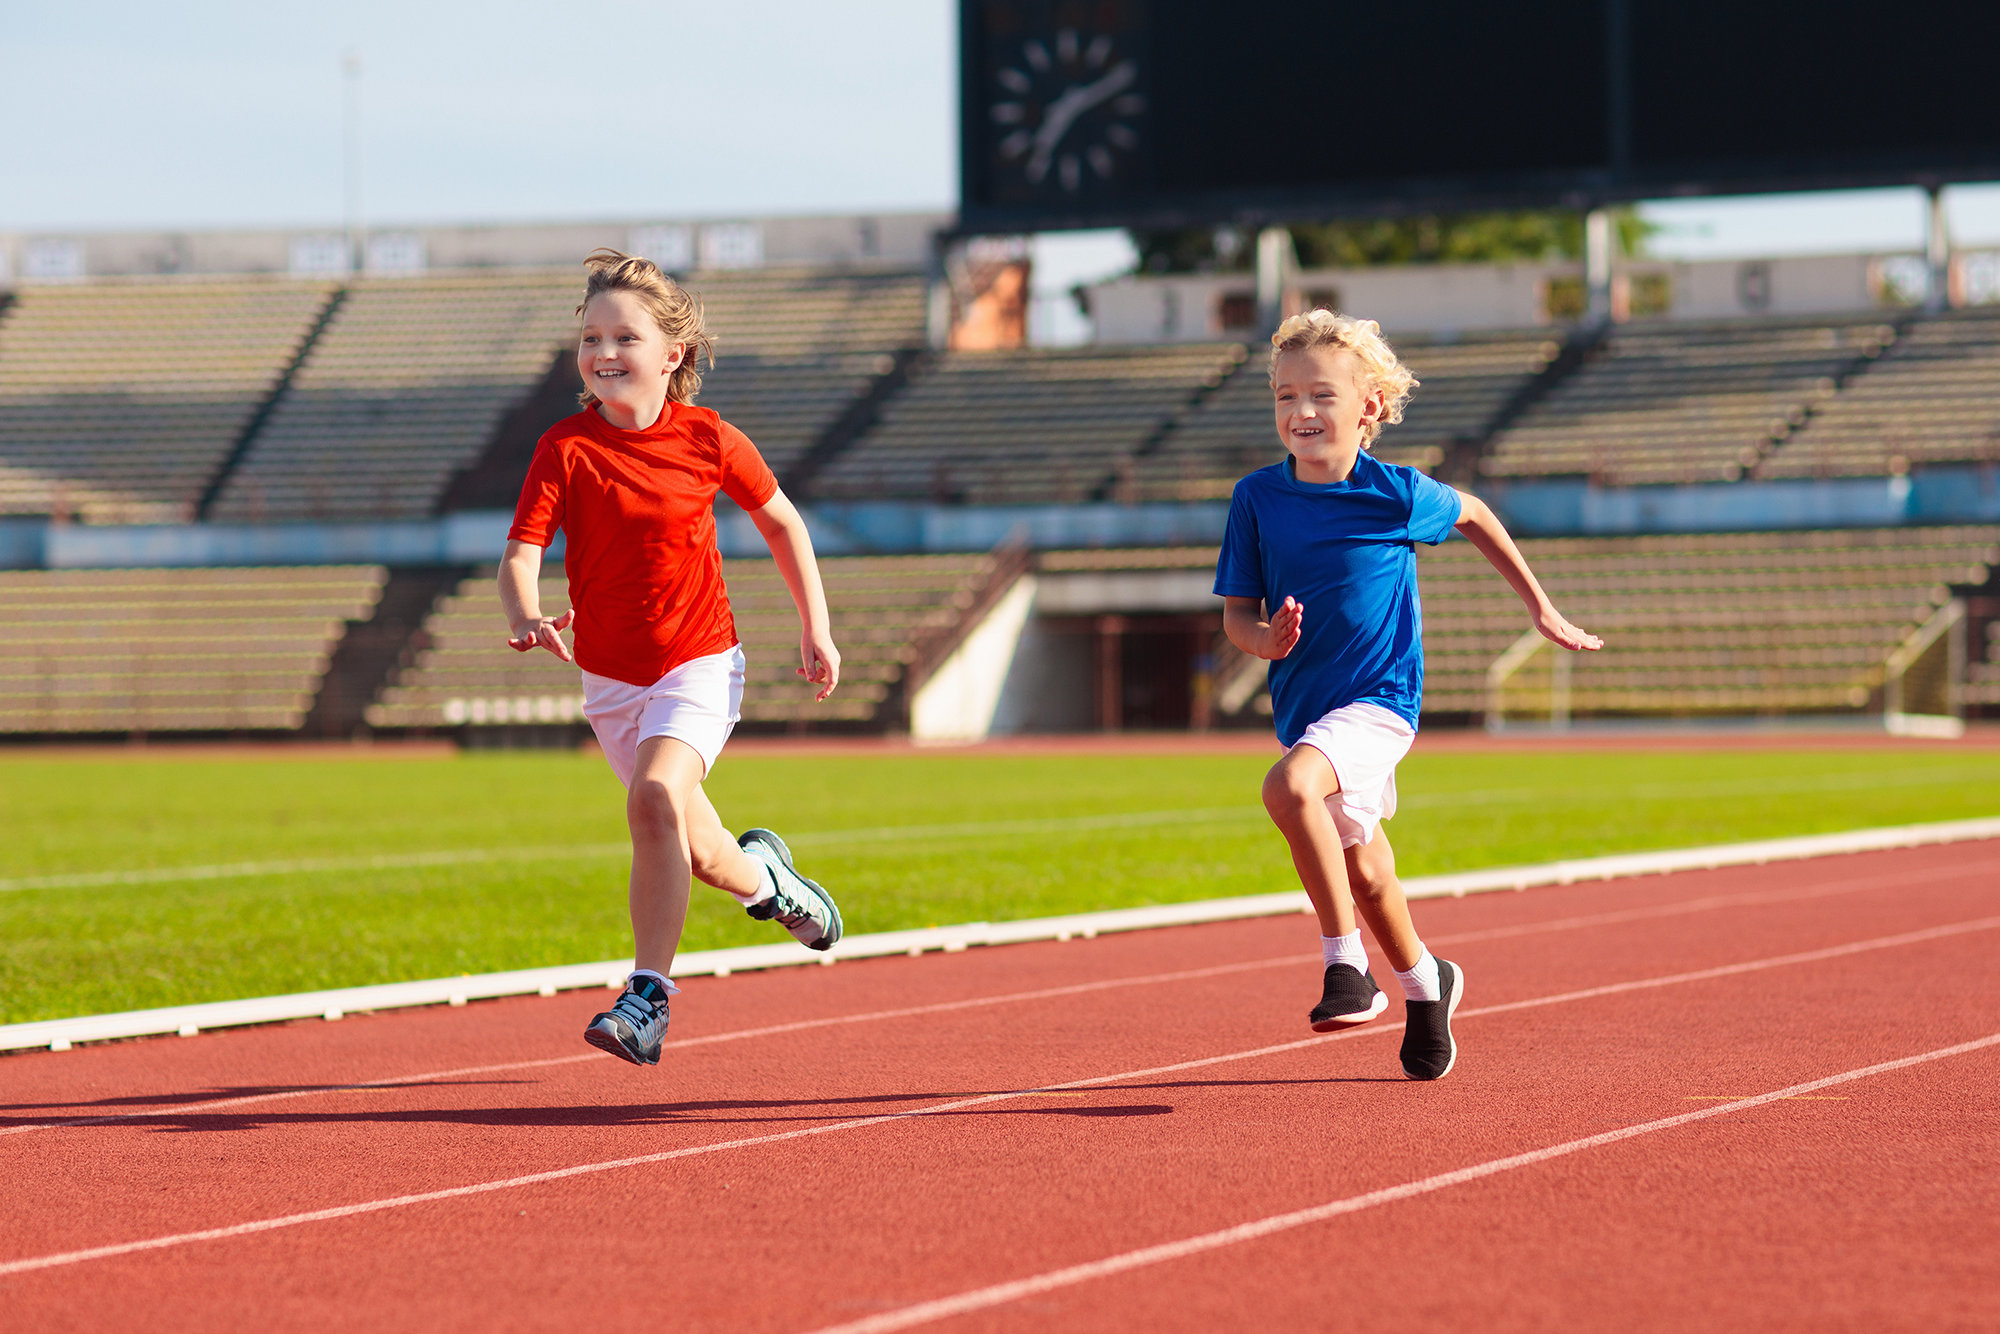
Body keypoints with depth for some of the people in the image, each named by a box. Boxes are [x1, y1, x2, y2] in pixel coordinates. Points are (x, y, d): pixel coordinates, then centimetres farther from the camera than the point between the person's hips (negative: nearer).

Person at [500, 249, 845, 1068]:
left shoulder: (708, 440, -8)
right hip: (610, 680, 3)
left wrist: (816, 629, 7)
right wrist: (526, 616, -41)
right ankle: (764, 875, 50)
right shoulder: (564, 449, -10)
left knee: (656, 797, -29)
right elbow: (521, 555, -19)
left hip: (699, 664, -3)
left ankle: (647, 999, -28)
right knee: (700, 855, 13)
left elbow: (781, 522, 8)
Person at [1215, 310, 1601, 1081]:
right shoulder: (1258, 498, -5)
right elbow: (1236, 612, 0)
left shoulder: (1397, 495, -11)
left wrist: (1541, 609, 15)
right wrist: (1266, 639, -24)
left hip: (1378, 700, -5)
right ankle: (1424, 983, 47)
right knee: (1360, 869, 20)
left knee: (1289, 787, -33)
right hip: (1303, 709, 5)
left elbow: (1472, 516, 9)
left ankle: (1347, 964, -22)